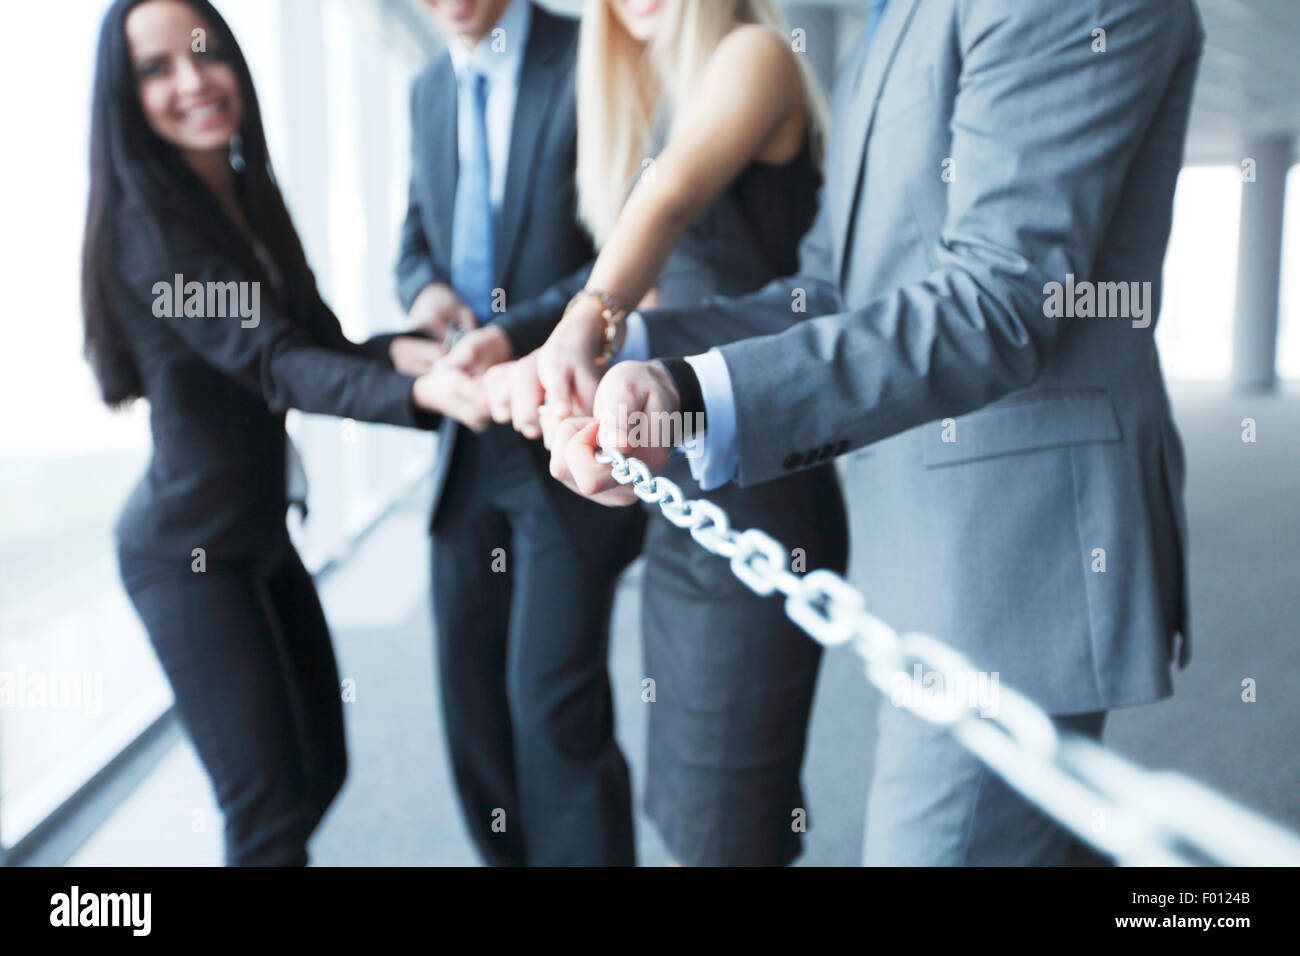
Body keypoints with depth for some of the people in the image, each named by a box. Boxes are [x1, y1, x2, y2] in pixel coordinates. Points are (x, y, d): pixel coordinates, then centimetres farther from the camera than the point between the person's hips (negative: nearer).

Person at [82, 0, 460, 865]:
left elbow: (321, 342, 6)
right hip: (189, 550, -8)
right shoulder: (146, 222, -17)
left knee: (322, 769, 18)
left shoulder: (248, 201, 8)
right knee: (272, 809, -5)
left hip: (262, 536, 9)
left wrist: (403, 347, -16)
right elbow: (275, 365, -29)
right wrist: (418, 389, -46)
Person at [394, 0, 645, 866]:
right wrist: (424, 286, -2)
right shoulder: (429, 93, 14)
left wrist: (518, 334, -25)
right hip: (469, 443, 7)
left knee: (553, 703, -7)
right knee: (471, 696, 13)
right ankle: (507, 854, 31)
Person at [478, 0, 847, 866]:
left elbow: (673, 199, -27)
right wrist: (542, 357, 7)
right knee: (683, 801, 16)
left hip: (754, 492, -8)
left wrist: (581, 329, -42)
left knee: (726, 820, 0)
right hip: (679, 488, 8)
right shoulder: (661, 100, 18)